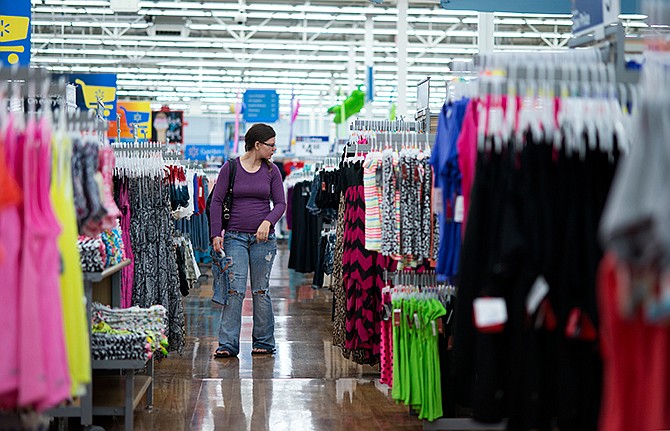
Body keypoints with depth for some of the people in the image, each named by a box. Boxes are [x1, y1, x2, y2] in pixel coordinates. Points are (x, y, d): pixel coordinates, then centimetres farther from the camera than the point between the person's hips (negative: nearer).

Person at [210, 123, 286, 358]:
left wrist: (268, 221, -12)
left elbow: (280, 202, 6)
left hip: (264, 237, 2)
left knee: (261, 290, 6)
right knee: (234, 289, -8)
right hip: (235, 236, -2)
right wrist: (216, 234, -6)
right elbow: (217, 201, 1)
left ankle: (264, 342, 16)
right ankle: (228, 344, -5)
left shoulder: (271, 170, 6)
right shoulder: (230, 167, 0)